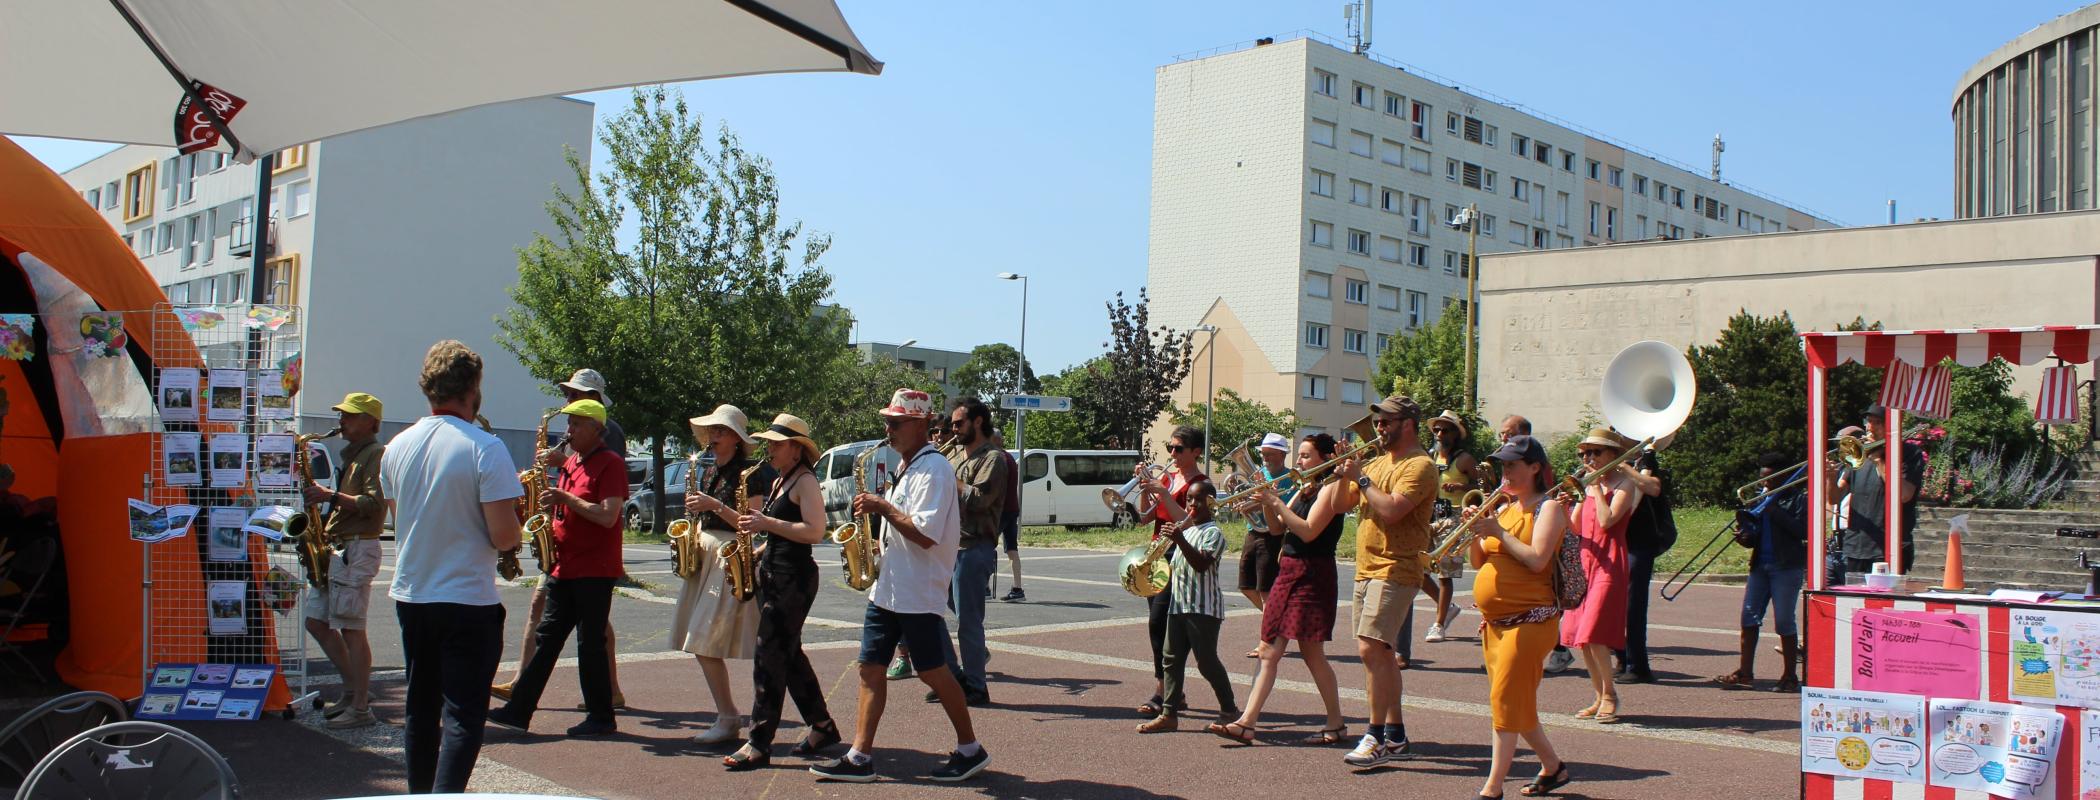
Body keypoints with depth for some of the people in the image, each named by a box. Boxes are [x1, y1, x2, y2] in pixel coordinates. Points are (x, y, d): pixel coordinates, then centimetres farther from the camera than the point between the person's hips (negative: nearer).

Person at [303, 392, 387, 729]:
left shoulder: (376, 454, -9)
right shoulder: (352, 454, 21)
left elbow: (374, 503, -21)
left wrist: (330, 495, -20)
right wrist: (323, 498, 10)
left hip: (358, 549, -10)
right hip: (336, 549, 10)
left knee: (351, 629, -8)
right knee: (316, 622, 11)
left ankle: (361, 707, -2)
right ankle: (355, 689, 20)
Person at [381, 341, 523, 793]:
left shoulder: (396, 448, 3)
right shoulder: (485, 449, -16)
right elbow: (503, 536, -19)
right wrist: (515, 520, 3)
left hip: (409, 597, 6)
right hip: (468, 601, -6)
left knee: (419, 709, 17)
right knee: (463, 714, -1)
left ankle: (420, 793, 26)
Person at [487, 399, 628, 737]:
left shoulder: (610, 463, -10)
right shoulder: (569, 463, 17)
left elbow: (607, 516, -20)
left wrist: (566, 498, -17)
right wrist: (551, 504, 3)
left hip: (595, 570, -8)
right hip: (564, 567, 8)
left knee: (590, 644, -3)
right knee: (546, 638, 9)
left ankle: (601, 717, 7)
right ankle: (517, 711, 11)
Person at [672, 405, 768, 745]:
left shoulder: (749, 474, -8)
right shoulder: (711, 473, 17)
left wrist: (714, 505, -20)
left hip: (731, 560, -9)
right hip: (704, 558, 9)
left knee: (706, 645, -12)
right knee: (700, 646, 5)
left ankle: (728, 721, -4)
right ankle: (727, 717, 11)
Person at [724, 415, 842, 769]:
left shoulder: (805, 482, -11)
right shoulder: (778, 482, 17)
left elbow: (814, 531, -22)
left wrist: (767, 523, -21)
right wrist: (757, 552, 11)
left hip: (795, 578, -10)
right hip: (774, 573, 10)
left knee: (770, 656, -10)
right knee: (788, 654, 13)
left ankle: (759, 745, -8)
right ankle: (822, 725, 23)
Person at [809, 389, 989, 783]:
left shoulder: (934, 469, -16)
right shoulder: (907, 466, 14)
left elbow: (926, 535, -25)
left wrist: (883, 507, -19)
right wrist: (881, 526, 8)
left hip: (917, 592, -9)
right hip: (887, 587, 9)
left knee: (932, 672, 0)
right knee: (871, 667, 6)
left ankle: (971, 750, 13)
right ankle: (860, 757, 8)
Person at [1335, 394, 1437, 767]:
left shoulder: (1419, 465, -10)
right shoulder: (1379, 462, 18)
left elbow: (1391, 510, -23)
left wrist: (1361, 478, -14)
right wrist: (1345, 471, 1)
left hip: (1394, 572, -9)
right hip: (1367, 570, 9)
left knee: (1371, 649, -16)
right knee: (1380, 653, 12)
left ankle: (1377, 737, -11)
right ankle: (1395, 734, 20)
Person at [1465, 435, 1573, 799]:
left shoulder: (1549, 506, -6)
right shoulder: (1504, 508, 15)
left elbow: (1537, 559, -20)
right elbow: (1477, 563, 13)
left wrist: (1498, 532, -19)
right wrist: (1474, 531, -4)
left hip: (1530, 619, -8)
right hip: (1494, 620, 8)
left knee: (1506, 698, -10)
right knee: (1516, 701, 14)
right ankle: (1553, 766, 31)